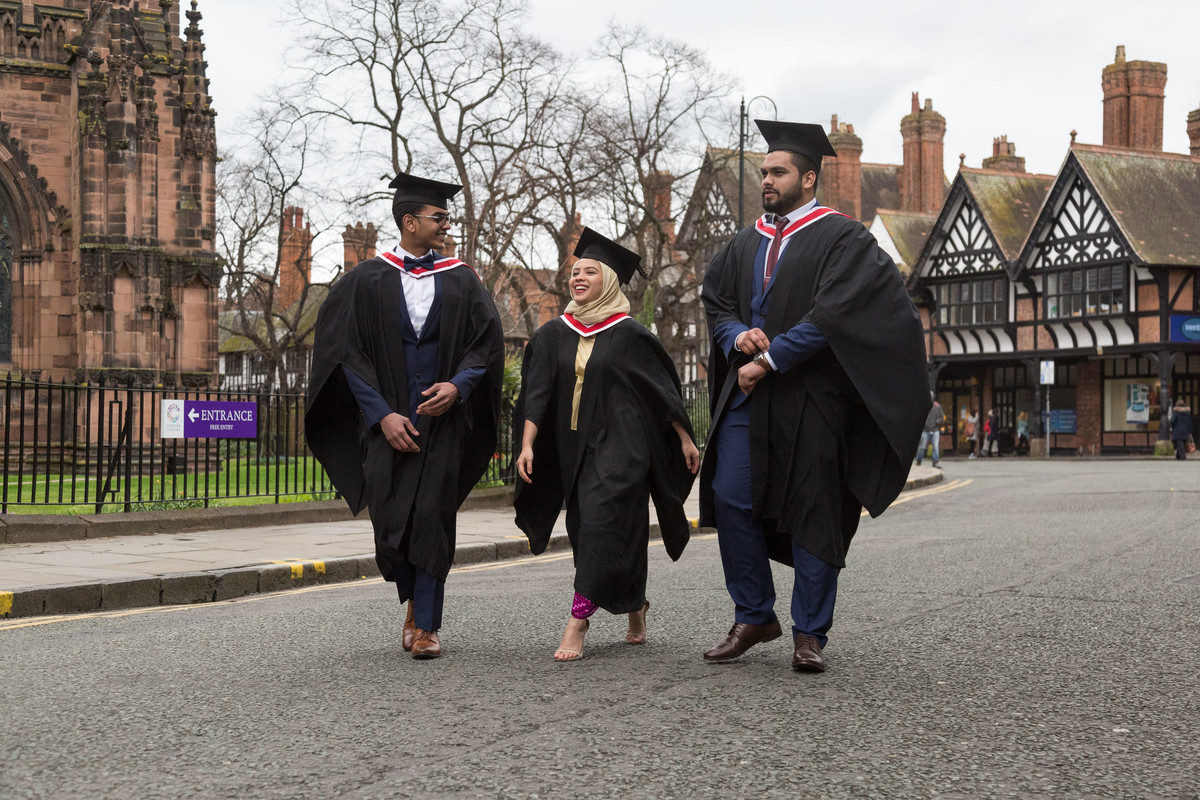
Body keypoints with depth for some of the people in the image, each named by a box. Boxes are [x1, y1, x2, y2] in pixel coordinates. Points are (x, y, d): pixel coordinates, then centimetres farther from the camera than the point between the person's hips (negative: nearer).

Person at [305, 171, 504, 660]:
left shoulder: (461, 280, 7)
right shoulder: (367, 279, 2)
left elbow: (488, 341, 6)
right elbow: (347, 351, -1)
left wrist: (458, 385, -13)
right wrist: (382, 413, -10)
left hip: (443, 418, 0)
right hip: (387, 420, 0)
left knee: (432, 518, -5)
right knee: (389, 521, -1)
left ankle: (427, 625, 4)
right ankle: (414, 602, 26)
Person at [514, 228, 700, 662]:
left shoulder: (628, 334, -3)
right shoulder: (553, 335, 7)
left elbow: (662, 389, 2)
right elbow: (536, 394, 3)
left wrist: (685, 439, 3)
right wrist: (527, 444, -8)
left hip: (621, 446, -5)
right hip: (574, 448, 5)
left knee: (602, 525, -16)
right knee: (587, 531, 10)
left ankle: (578, 622, -17)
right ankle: (635, 608, 29)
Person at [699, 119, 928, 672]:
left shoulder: (841, 238, -3)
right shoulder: (747, 243, 17)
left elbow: (831, 314, -13)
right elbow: (715, 299, 18)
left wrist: (769, 360, -16)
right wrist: (736, 335, -5)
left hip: (811, 395, -5)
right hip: (747, 394, 5)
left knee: (813, 513, -1)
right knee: (731, 499, -2)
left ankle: (809, 634, 8)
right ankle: (754, 617, 13)